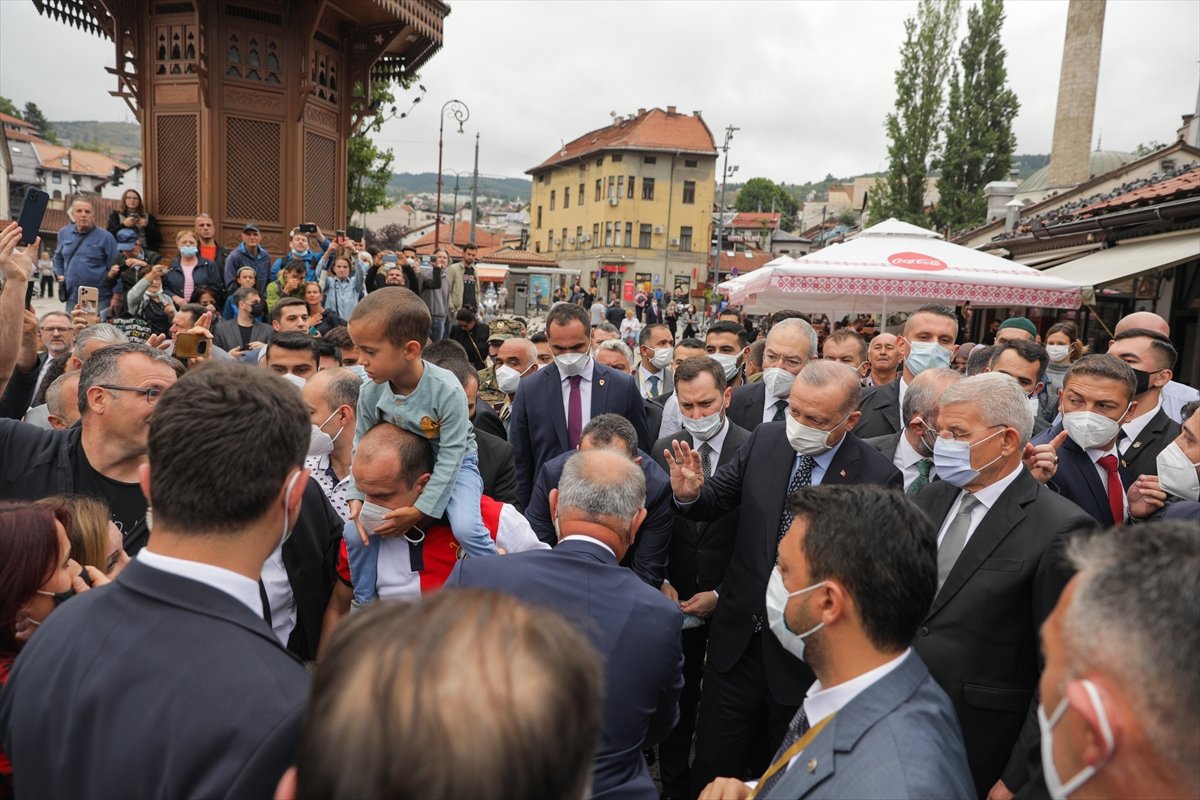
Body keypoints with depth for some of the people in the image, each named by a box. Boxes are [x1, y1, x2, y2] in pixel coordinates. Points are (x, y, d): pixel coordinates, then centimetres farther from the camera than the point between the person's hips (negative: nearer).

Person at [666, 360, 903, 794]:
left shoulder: (877, 477, -17)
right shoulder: (766, 439, -6)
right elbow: (715, 501, 0)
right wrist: (691, 493, -20)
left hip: (804, 651, -2)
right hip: (738, 636, 3)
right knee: (713, 767, 16)